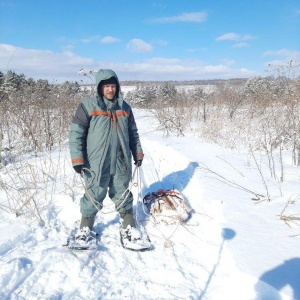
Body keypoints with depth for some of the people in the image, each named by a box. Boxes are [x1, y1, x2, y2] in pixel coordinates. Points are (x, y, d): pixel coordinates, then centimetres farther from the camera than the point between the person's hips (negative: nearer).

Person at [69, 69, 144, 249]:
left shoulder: (124, 107, 8)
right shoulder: (88, 106, -6)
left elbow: (133, 133, 18)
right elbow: (76, 133, -6)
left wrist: (138, 153, 18)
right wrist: (77, 159, -11)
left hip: (121, 161, 4)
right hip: (96, 163, -3)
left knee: (123, 194, 14)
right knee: (95, 195, 6)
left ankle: (128, 225, 30)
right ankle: (86, 227, 28)